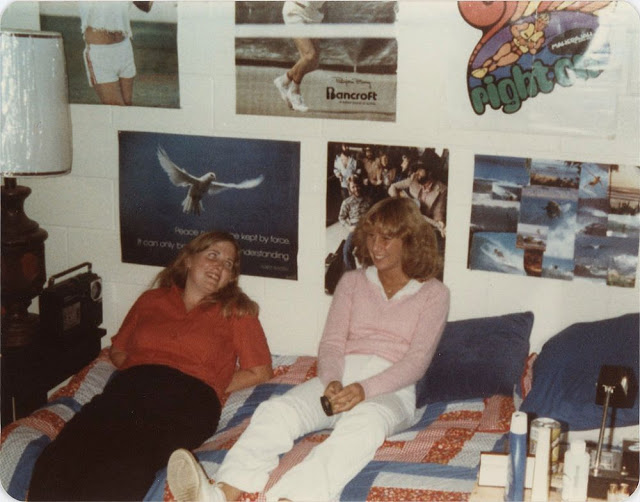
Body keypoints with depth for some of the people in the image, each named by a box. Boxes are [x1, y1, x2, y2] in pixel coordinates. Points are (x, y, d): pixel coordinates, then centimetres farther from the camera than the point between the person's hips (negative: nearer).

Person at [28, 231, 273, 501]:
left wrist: (207, 388, 4)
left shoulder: (236, 312, 20)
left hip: (187, 399, -3)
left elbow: (260, 372, 15)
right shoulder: (151, 300, 28)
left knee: (123, 469, -36)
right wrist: (136, 372, 10)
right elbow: (117, 349, 33)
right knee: (58, 461, -29)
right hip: (129, 387, 3)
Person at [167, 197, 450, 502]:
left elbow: (417, 361, -3)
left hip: (390, 389, -3)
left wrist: (365, 389, -21)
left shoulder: (434, 294, 9)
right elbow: (331, 343, 7)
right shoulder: (352, 282, 18)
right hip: (341, 377, 3)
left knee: (363, 421, -40)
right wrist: (332, 382, -16)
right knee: (277, 409, -29)